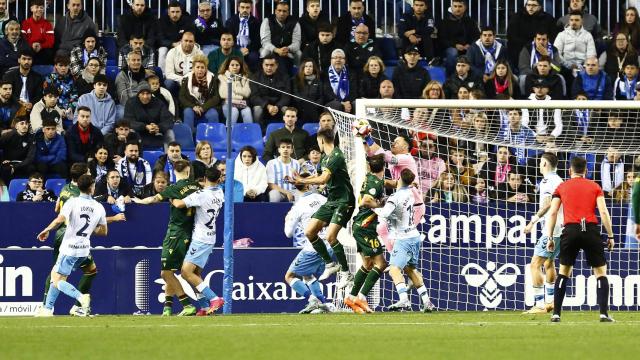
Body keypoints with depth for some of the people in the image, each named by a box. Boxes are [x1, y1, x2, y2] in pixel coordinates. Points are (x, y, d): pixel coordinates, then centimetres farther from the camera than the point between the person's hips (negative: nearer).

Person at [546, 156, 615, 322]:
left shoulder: (562, 187, 14)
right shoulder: (595, 187, 11)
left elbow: (552, 213, 6)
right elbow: (603, 212, 1)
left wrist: (550, 238, 9)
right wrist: (610, 236, 4)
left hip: (570, 231, 1)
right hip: (591, 230, -1)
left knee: (564, 272, 14)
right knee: (601, 272, 8)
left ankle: (556, 314, 9)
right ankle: (604, 313, -3)